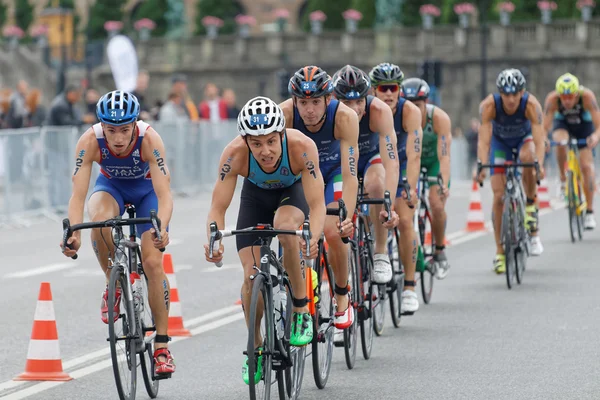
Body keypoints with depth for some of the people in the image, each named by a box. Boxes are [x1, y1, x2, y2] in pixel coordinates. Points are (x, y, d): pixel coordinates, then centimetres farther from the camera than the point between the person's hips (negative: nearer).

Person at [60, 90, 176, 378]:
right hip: (111, 187, 1)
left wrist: (161, 228, -57)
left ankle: (162, 346, -4)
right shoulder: (90, 142, -32)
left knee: (153, 262, -14)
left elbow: (164, 194, -39)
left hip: (147, 189, -1)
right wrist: (73, 233, -50)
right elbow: (78, 194, -34)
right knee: (100, 220, -35)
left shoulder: (149, 139, -35)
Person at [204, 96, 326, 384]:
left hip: (294, 191, -2)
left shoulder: (301, 147, -38)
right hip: (256, 194, 2)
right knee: (251, 276, -11)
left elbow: (317, 204, -38)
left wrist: (313, 237, -58)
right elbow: (218, 208, -30)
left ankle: (301, 309, -17)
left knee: (286, 228, -36)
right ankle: (255, 347, 14)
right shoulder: (235, 154, -34)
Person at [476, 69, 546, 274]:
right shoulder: (489, 105, -33)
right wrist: (482, 166, -53)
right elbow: (483, 140, -37)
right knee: (499, 196, -8)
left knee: (527, 157, -37)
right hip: (500, 142, 0)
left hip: (524, 138, 0)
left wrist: (539, 165, -55)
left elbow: (539, 139, -39)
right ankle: (500, 253, 1)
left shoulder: (531, 104, -33)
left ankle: (530, 206, -15)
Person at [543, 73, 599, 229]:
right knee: (561, 143, -34)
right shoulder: (552, 99, -33)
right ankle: (563, 179, -10)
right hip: (562, 124, 1)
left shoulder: (587, 96, -35)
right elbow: (545, 126, -36)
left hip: (584, 125, -1)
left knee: (586, 166, -12)